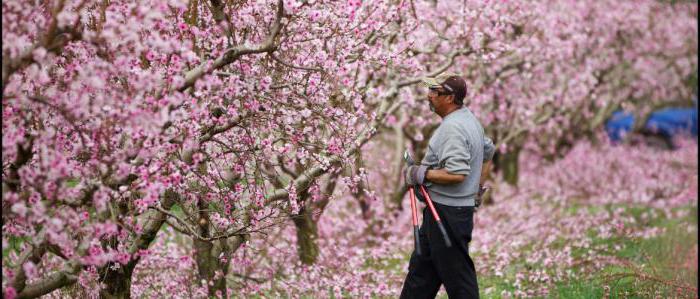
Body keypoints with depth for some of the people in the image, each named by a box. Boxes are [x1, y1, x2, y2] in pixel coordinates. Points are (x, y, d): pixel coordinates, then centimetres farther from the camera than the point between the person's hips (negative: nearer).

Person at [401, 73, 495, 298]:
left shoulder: (452, 128, -21)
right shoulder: (469, 118, 12)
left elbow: (456, 174, -30)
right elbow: (488, 151, 26)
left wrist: (421, 174, -18)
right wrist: (478, 189, 25)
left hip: (448, 211, -11)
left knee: (458, 276, -3)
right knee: (421, 267, 17)